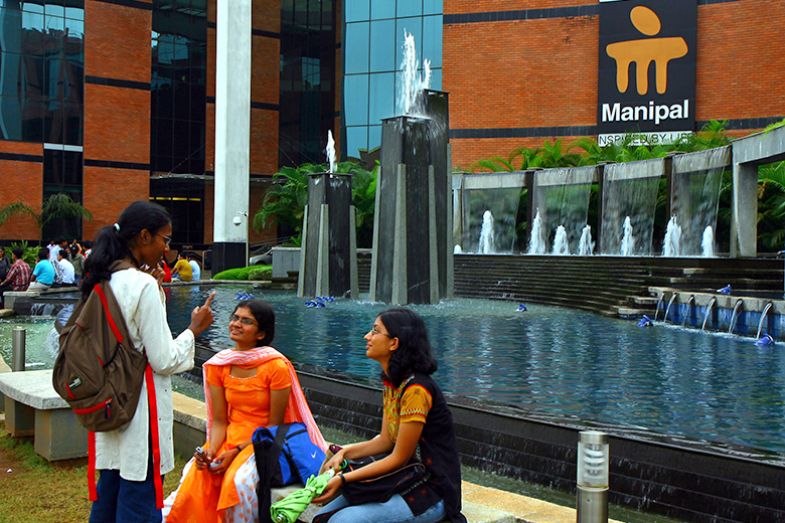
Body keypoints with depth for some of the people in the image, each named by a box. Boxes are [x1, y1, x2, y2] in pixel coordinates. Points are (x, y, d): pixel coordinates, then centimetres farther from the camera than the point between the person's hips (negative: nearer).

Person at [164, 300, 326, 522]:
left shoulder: (277, 366, -14)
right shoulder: (218, 365, 0)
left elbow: (274, 425, -9)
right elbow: (219, 421, 3)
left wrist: (237, 452, -17)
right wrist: (211, 450, -16)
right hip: (231, 436, 4)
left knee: (239, 481, -30)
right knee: (196, 477, -21)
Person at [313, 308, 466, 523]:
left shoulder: (415, 389, -22)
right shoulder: (391, 382, 8)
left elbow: (399, 458, -18)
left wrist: (343, 479, -18)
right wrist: (344, 453, -4)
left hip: (432, 492, -8)